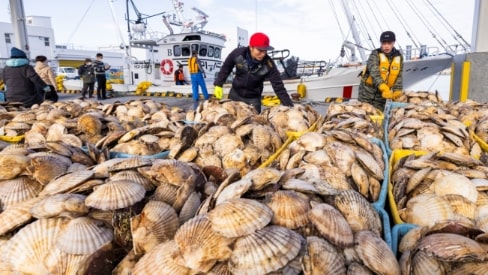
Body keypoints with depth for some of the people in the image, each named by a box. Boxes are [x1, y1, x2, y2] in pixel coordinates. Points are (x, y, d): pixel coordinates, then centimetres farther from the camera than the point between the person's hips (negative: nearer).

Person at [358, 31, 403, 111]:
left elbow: (399, 76, 1)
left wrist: (397, 90, -17)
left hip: (383, 93, 4)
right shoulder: (375, 54, -13)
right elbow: (375, 73, -28)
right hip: (368, 90, -3)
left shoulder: (398, 57, 2)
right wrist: (384, 88, -42)